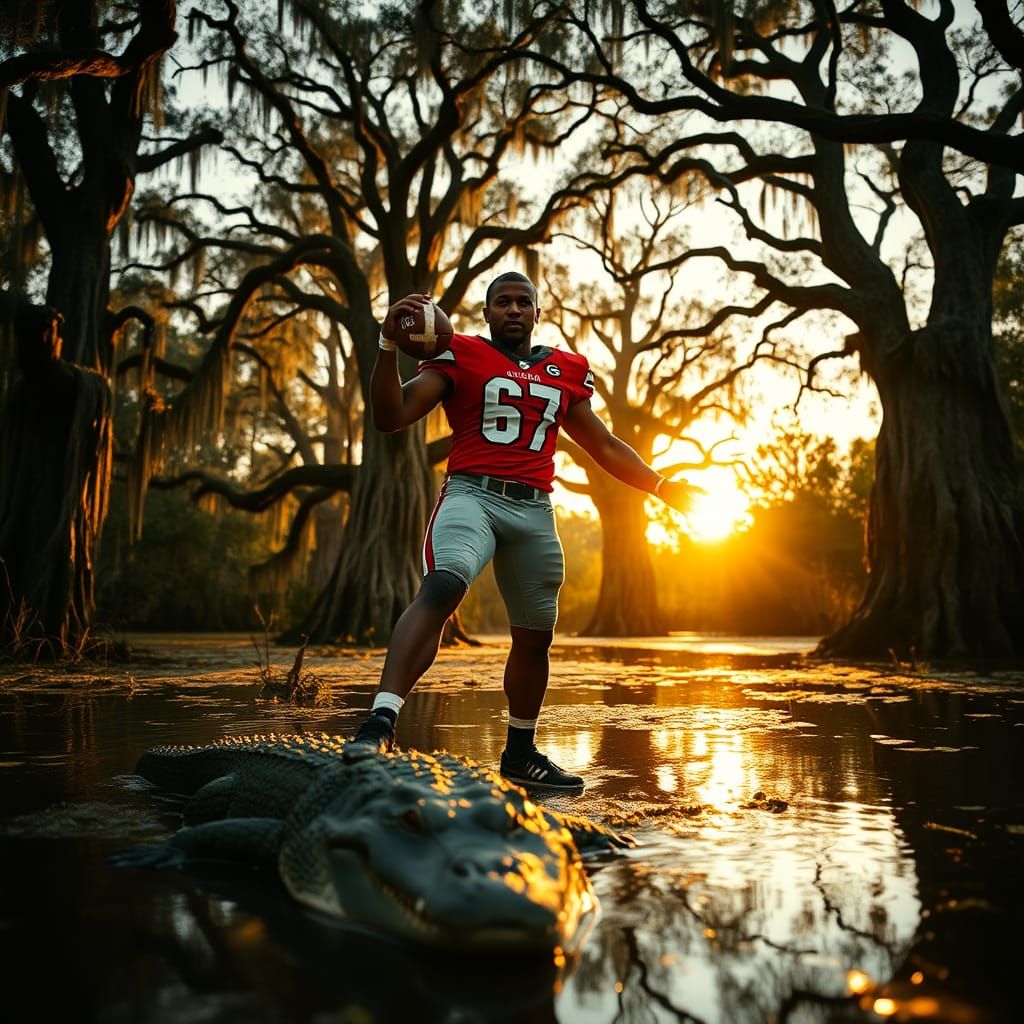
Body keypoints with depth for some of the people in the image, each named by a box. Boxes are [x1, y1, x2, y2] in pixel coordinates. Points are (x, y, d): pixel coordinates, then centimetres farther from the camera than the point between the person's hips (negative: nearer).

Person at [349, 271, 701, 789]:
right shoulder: (460, 356, 5)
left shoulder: (566, 371, 18)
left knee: (535, 635, 10)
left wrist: (660, 485, 17)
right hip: (472, 494, -4)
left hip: (534, 511, 5)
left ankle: (520, 753, 27)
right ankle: (381, 720, -37)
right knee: (441, 587, -32)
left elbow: (604, 446, 25)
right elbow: (390, 417, -4)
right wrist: (389, 344, -17)